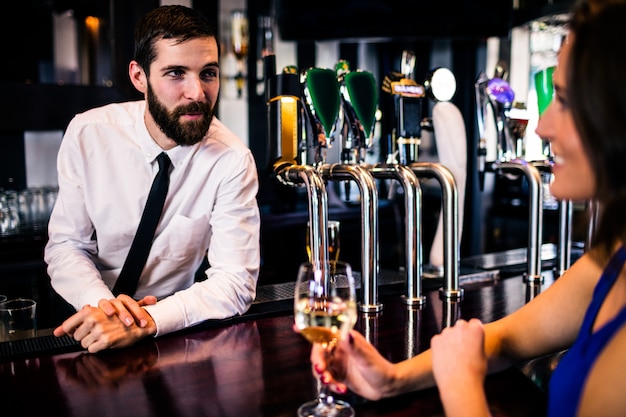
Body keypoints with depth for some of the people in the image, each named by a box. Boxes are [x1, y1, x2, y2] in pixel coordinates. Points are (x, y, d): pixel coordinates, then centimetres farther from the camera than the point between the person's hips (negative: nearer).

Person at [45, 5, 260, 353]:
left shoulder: (232, 160, -15)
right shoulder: (87, 134, -9)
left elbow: (236, 283, -17)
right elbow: (66, 245, -4)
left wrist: (147, 321, -31)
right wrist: (100, 302, -23)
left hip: (180, 334, -1)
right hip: (93, 326, 1)